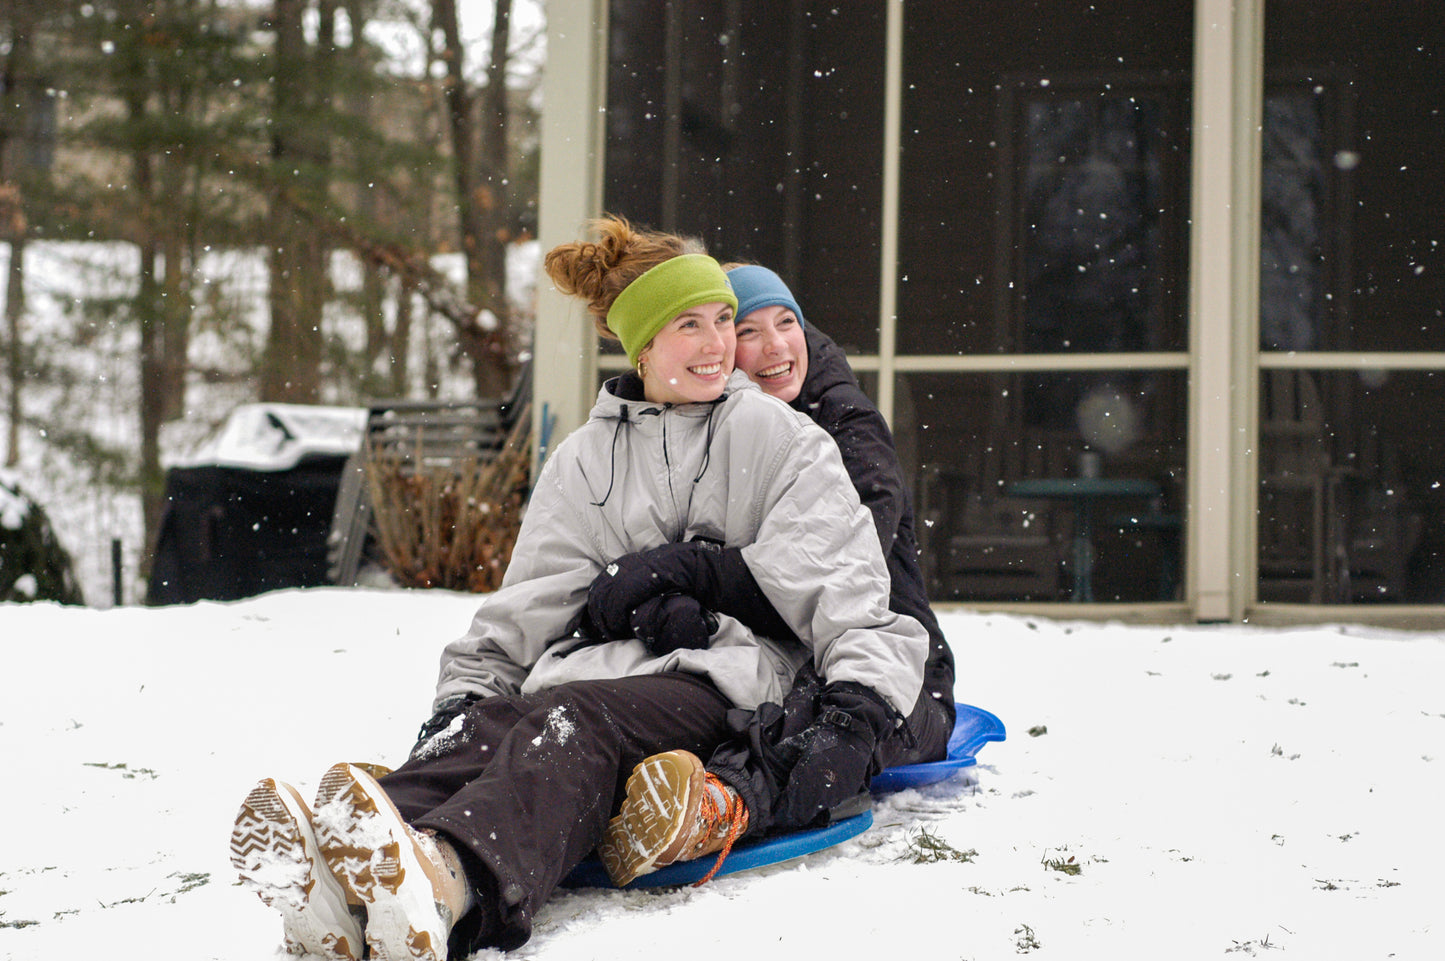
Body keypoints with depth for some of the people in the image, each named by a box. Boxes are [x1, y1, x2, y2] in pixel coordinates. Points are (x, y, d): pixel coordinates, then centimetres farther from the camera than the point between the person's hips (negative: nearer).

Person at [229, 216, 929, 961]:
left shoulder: (780, 439, 12)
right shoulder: (584, 462, 22)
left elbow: (842, 580, 2)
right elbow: (526, 603, 19)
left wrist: (865, 686, -16)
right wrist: (463, 693, 2)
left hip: (728, 680, -3)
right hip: (603, 666, 4)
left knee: (570, 720, -36)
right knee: (489, 724, -31)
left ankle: (449, 883, -68)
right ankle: (347, 900, -61)